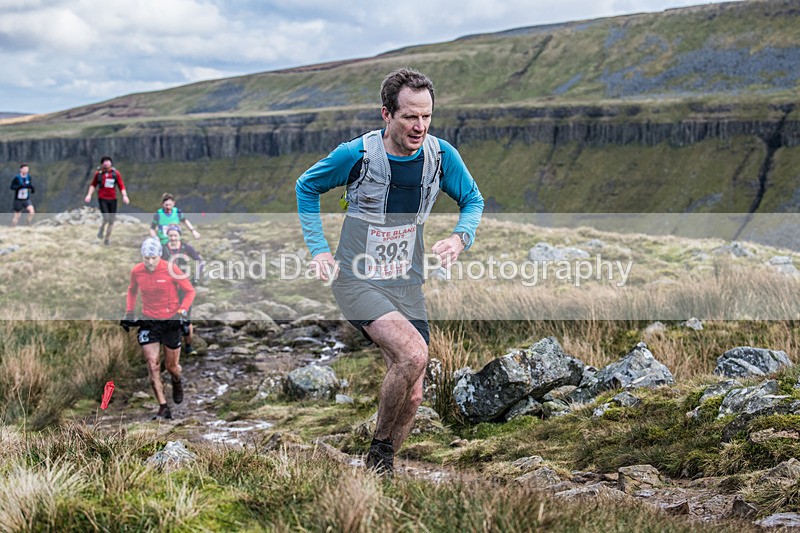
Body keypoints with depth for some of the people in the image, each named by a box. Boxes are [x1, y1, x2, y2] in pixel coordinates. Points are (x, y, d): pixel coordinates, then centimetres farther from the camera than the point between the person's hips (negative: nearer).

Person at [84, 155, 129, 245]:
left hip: (113, 199, 2)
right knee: (106, 218, -17)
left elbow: (121, 185, 1)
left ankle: (107, 239, 22)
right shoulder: (98, 173, 0)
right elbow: (93, 185, 13)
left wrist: (124, 196, -13)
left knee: (111, 221, 5)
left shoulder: (116, 173, 0)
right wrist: (89, 195, 2)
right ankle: (101, 231, 16)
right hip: (102, 198, -2)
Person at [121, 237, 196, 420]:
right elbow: (132, 291, 16)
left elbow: (189, 291, -5)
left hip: (170, 321, -2)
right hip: (148, 321, 2)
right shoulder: (136, 272, -5)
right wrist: (129, 312, 6)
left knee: (171, 366, 7)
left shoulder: (171, 270, -15)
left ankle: (177, 382, 46)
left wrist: (181, 311, -17)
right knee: (152, 364, -11)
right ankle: (163, 407, -4)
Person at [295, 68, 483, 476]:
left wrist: (461, 237, -7)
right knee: (413, 354, -29)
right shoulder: (356, 154, -15)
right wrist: (318, 249, -4)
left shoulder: (441, 155, -6)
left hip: (406, 285, 5)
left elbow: (473, 200, 13)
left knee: (411, 397, 3)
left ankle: (380, 474, 26)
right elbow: (306, 187, 4)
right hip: (357, 281, -4)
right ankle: (380, 446, -6)